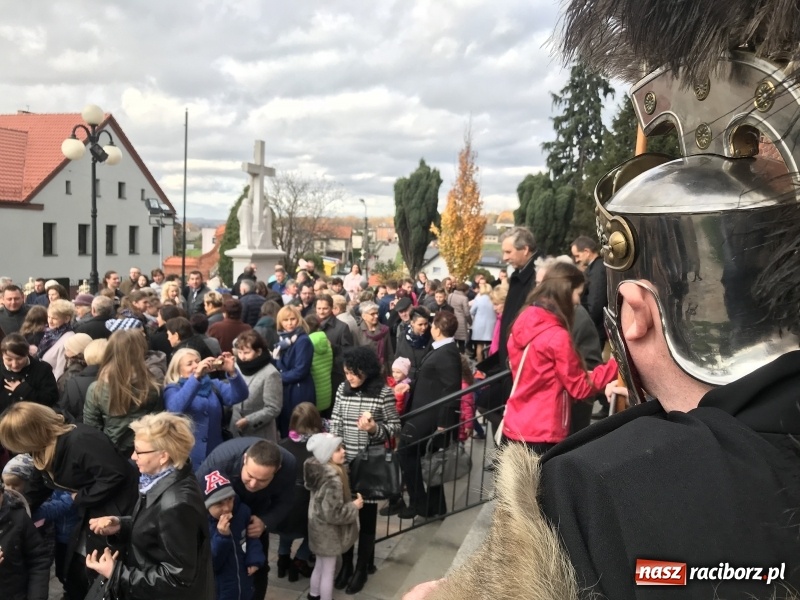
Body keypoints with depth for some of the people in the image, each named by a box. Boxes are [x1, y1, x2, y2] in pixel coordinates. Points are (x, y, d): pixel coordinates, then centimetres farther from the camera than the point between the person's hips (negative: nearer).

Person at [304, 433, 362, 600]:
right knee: (328, 571, 9)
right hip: (329, 531, -9)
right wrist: (354, 506, -17)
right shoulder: (333, 480, -31)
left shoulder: (319, 469, -4)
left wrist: (349, 503, 9)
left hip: (319, 528, 9)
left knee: (320, 566, 27)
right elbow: (332, 513, -30)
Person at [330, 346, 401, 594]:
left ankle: (362, 568, 24)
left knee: (367, 516, 8)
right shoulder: (342, 389, 0)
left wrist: (375, 429, -25)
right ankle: (346, 564, 29)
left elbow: (395, 426, -7)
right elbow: (335, 423, 4)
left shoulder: (383, 392, -12)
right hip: (345, 461, 4)